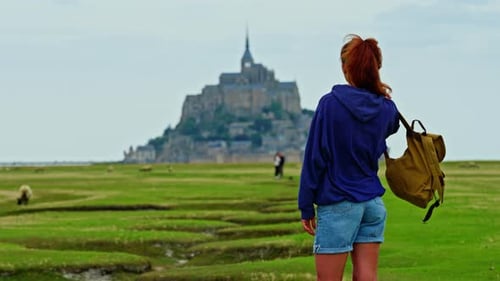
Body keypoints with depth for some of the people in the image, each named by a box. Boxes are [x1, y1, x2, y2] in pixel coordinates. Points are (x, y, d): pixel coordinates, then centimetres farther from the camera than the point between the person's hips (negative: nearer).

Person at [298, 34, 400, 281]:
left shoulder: (330, 103, -12)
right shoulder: (386, 108, 2)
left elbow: (315, 157, -10)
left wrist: (306, 207, -5)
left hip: (338, 205, -5)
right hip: (373, 204, 5)